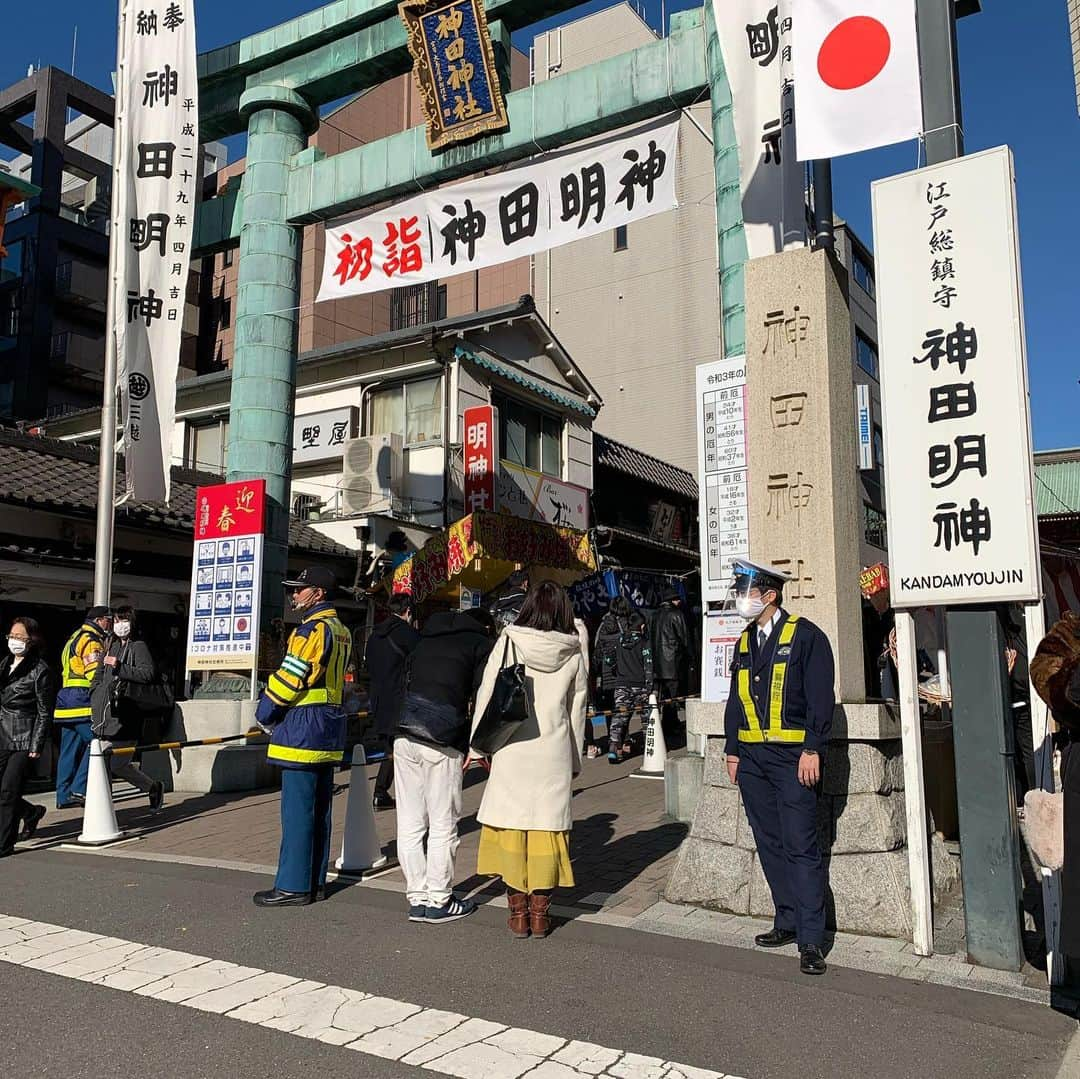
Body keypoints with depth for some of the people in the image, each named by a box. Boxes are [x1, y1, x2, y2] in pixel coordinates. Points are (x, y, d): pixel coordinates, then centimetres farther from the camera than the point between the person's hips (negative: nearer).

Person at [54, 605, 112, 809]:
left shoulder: (75, 638, 26)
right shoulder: (91, 640, -8)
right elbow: (95, 674, -18)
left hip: (66, 699, 10)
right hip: (81, 702, -10)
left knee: (70, 749, 10)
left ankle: (64, 796, 12)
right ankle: (79, 788, -11)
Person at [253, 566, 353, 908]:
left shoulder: (313, 628, -13)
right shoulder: (341, 631, 16)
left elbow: (291, 676, -16)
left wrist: (264, 711, -2)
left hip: (303, 727, -10)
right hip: (330, 728, 10)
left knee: (297, 808, -4)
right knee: (319, 808, 12)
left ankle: (293, 885, 1)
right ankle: (315, 881, 18)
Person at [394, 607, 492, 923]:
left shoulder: (424, 639, 23)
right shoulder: (480, 643, 7)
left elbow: (401, 685, 17)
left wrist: (393, 736, 16)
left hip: (404, 737, 6)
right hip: (442, 743, -5)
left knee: (410, 825, 10)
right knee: (443, 825, 5)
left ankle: (417, 898, 17)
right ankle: (438, 901, 12)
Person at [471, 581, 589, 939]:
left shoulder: (508, 643, -3)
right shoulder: (573, 654, 2)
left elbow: (487, 695, -2)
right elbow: (577, 711, 8)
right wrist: (574, 760, 16)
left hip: (512, 748, -1)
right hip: (555, 752, 1)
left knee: (510, 824, 7)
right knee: (547, 826, 8)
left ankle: (518, 913, 13)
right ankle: (540, 913, 14)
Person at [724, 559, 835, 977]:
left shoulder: (805, 636, -5)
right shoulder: (745, 642, 16)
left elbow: (820, 697, -9)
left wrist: (812, 749, -15)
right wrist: (733, 750, 15)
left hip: (792, 757, -7)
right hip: (752, 758, 7)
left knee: (800, 846, -6)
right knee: (769, 844, 12)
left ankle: (811, 940, 0)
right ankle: (788, 922, 24)